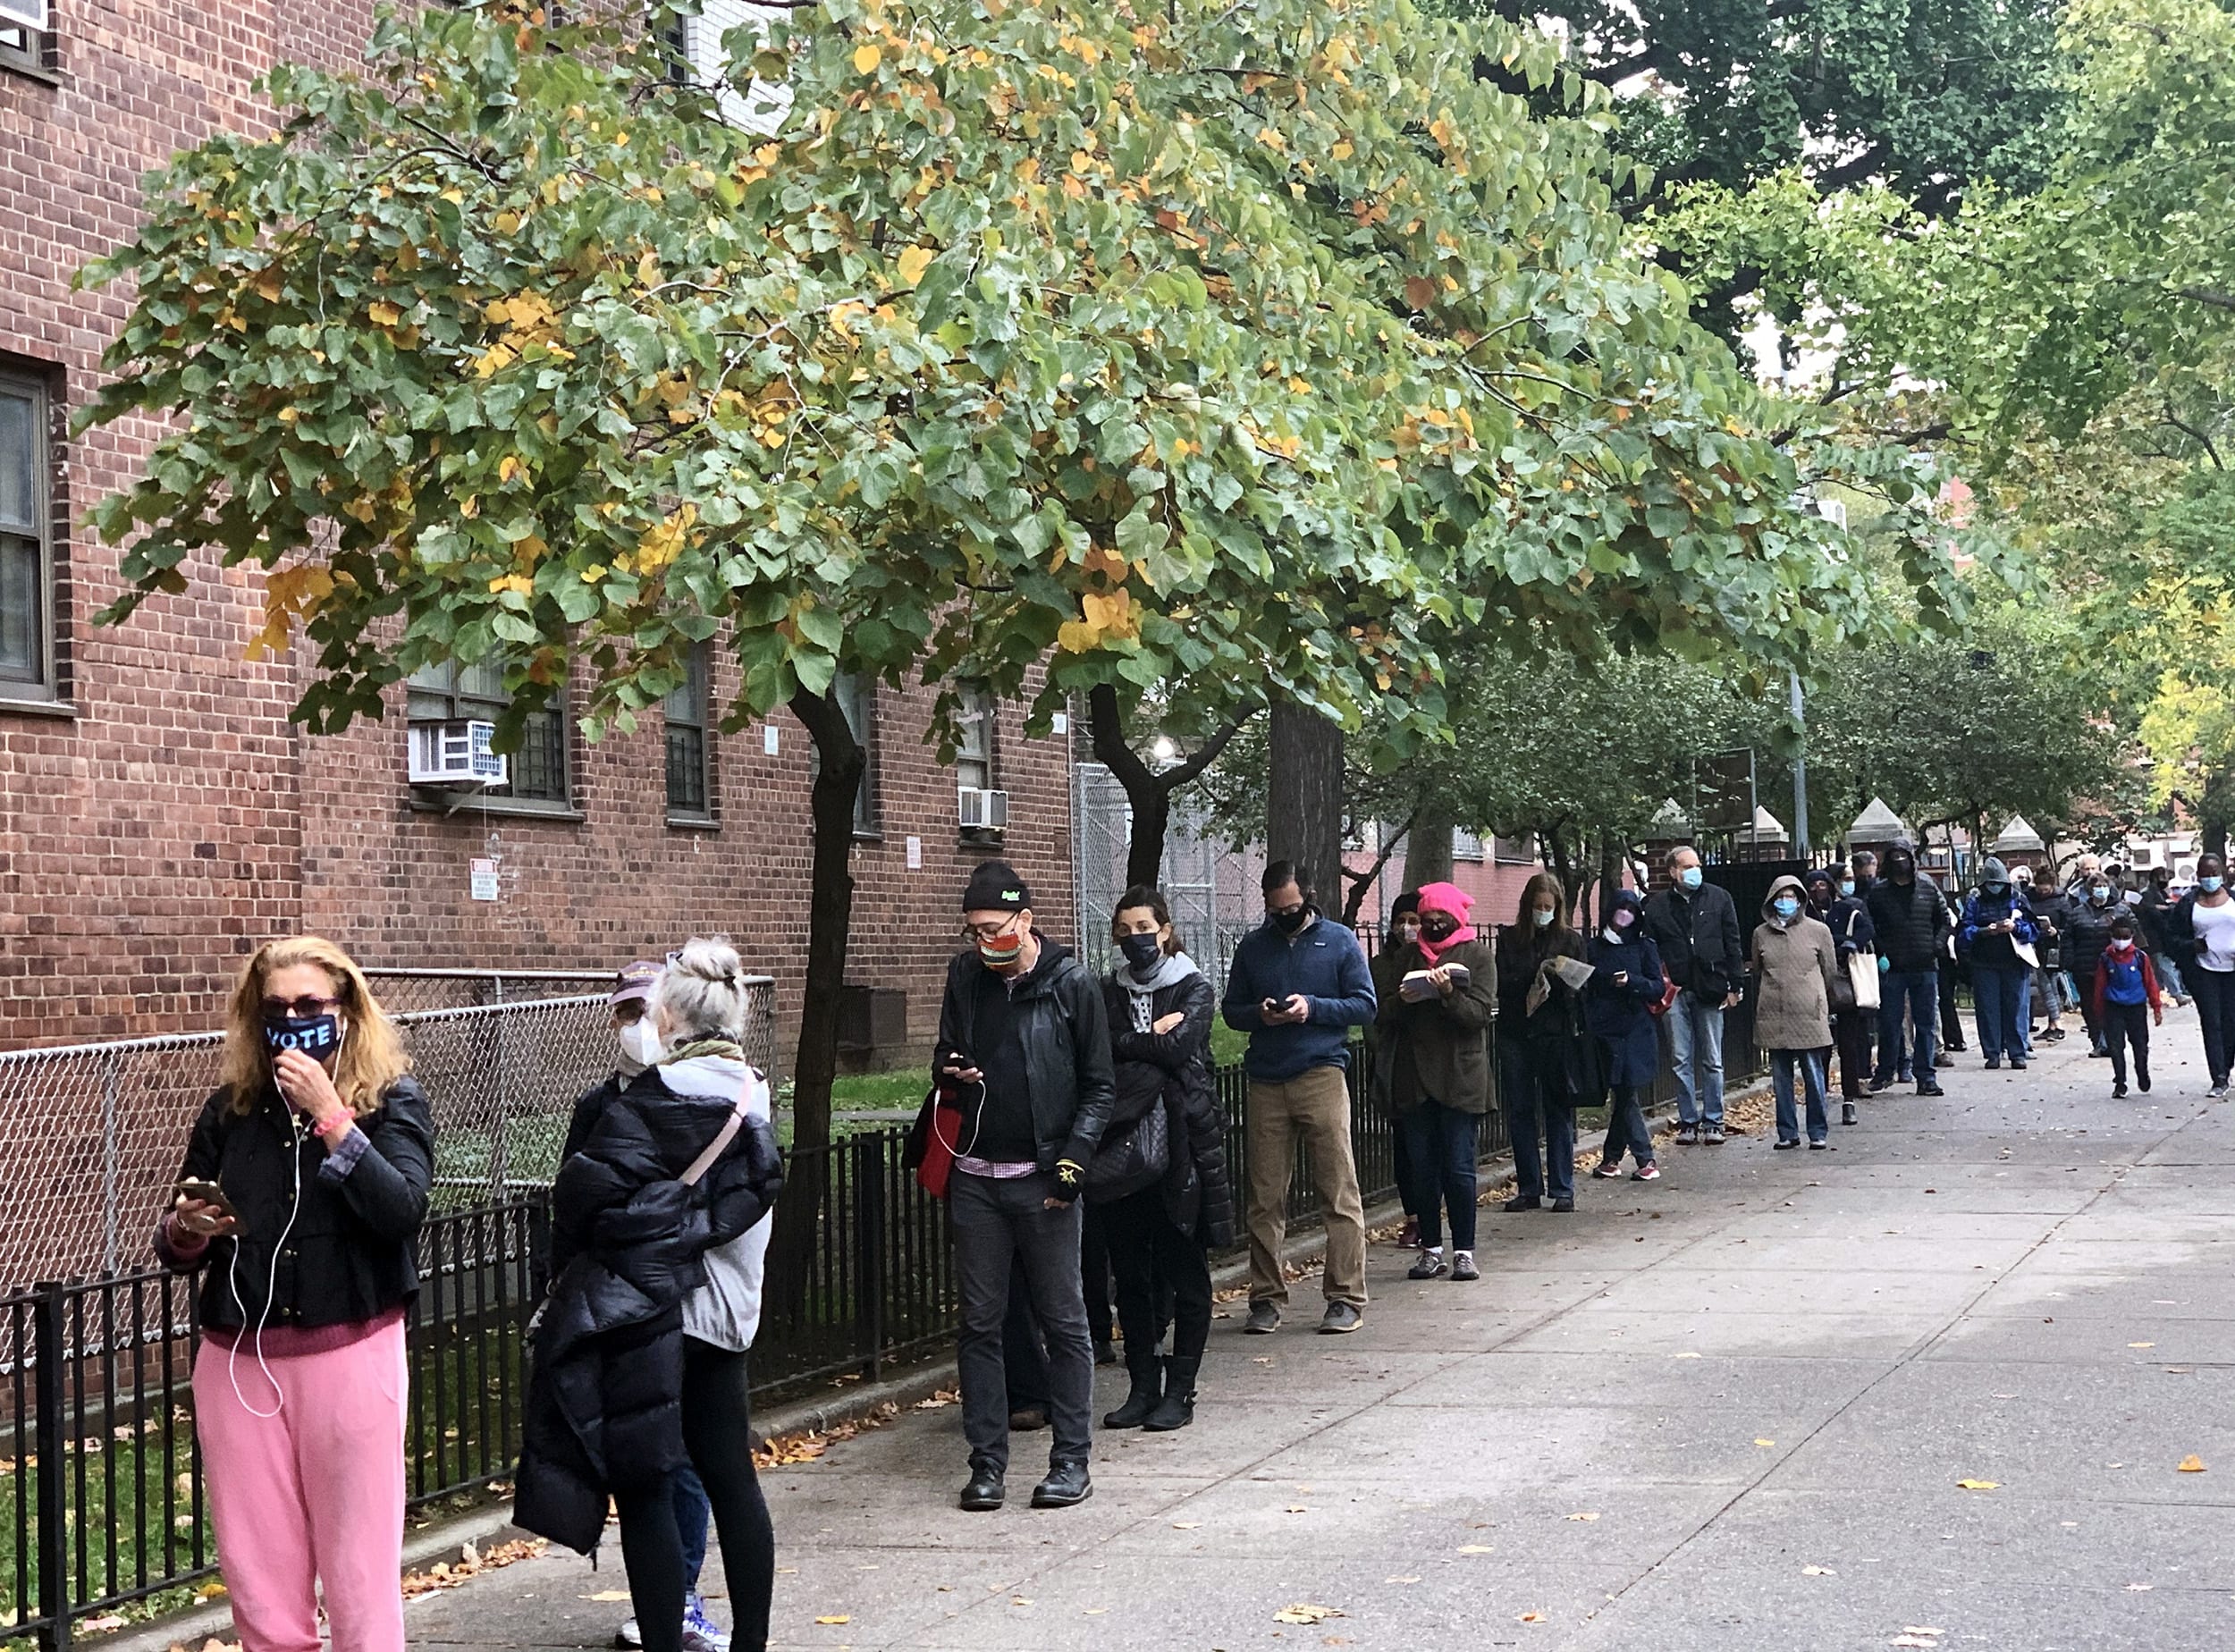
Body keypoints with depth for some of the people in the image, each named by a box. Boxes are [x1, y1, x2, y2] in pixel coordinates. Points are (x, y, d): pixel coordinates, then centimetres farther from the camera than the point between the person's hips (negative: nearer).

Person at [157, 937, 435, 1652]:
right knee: (258, 1579, 4)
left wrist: (330, 1115, -19)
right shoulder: (230, 1109, 8)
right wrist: (187, 1230, -8)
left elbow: (402, 1211, -17)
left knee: (359, 1574, 0)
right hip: (238, 1361, 3)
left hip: (350, 1357, -3)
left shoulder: (393, 1101, 0)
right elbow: (174, 1248, 15)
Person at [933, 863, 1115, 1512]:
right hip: (975, 1178, 4)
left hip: (1043, 1180, -4)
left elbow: (1098, 1087, -1)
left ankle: (1072, 1459, 10)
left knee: (1064, 1321, 2)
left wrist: (1074, 1157, -13)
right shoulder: (966, 977, 7)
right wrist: (949, 1073, -6)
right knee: (979, 1323, 6)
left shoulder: (1072, 984, -4)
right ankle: (987, 1462, 12)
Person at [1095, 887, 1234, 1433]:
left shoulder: (1193, 988, 2)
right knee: (1131, 1274, 6)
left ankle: (1179, 1391, 5)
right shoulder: (1108, 992, 13)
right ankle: (1143, 1386, 14)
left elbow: (1178, 1047, -15)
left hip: (1179, 1144, -4)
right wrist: (1151, 1037, -10)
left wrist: (1125, 1044, -5)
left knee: (1185, 1274, 0)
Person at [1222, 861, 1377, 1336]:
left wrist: (1313, 1007, -11)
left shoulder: (1339, 941, 6)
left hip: (1322, 1076, -3)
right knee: (1265, 1198, 2)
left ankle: (1346, 1298, -2)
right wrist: (1259, 1014, -6)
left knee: (1340, 1191, -5)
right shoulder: (1253, 946, 14)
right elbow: (1231, 1010, 16)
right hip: (1266, 1082, 3)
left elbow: (1364, 1005, 3)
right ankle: (1266, 1297, 8)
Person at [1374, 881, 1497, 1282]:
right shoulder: (1406, 956, 14)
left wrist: (1448, 994, -23)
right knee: (1423, 1169, 6)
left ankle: (1464, 1251, 4)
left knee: (1459, 1168, -4)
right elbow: (1381, 1015, 8)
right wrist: (1402, 1000, -12)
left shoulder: (1478, 955, 3)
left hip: (1461, 1077, -3)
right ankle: (1431, 1250, 13)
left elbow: (1479, 1013, -7)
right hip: (1414, 1078, 4)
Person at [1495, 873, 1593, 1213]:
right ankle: (1528, 1189, 11)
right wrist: (1533, 979, -18)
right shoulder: (1508, 940, 8)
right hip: (1516, 1035, 1)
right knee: (1520, 1113, 4)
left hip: (1557, 1035, -1)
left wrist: (1556, 977, -21)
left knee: (1558, 1112, 1)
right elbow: (1502, 985, -3)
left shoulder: (1571, 940, 7)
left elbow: (1579, 989, -1)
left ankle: (1562, 1189, 6)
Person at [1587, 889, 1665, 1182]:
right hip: (1605, 1030, 2)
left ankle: (1611, 1158, 2)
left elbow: (1658, 987, 0)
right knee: (1624, 1096, 0)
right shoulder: (1595, 947, 10)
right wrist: (1588, 1021, 1)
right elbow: (1587, 988, 12)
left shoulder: (1644, 947, 5)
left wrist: (1632, 981, -17)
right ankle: (1645, 1161, 6)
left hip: (1636, 1032, -2)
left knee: (1627, 1095, -6)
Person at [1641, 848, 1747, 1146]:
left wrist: (1735, 986, 1)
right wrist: (1654, 991, -6)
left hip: (1709, 990, 0)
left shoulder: (1719, 899, 6)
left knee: (1712, 1062, 5)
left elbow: (1733, 945, 6)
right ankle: (1688, 1122, 10)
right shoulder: (1656, 906, 5)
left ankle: (1713, 1122, 11)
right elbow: (1649, 951, 4)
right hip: (1674, 992, 0)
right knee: (1681, 1061, 3)